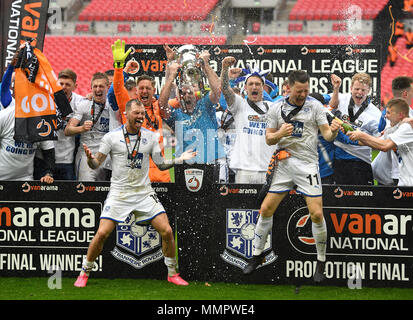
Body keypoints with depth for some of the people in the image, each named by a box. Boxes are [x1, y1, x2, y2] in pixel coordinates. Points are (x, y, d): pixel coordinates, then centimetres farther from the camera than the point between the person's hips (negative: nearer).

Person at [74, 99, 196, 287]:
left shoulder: (150, 136, 5)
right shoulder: (111, 137, -3)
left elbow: (161, 164, 10)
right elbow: (96, 164, -1)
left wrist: (178, 160, -6)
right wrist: (90, 158, -22)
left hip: (144, 192, 2)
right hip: (119, 192, -2)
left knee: (167, 231, -7)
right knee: (102, 233, -13)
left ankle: (172, 273, 11)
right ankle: (84, 273, 6)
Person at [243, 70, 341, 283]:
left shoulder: (315, 106, -2)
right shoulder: (277, 108, 4)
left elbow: (327, 135, -5)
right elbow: (269, 139, 8)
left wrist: (333, 131, -28)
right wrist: (280, 133, -14)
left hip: (307, 164, -2)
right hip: (283, 163, 2)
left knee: (316, 214, -9)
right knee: (266, 209, 1)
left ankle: (321, 261, 7)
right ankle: (257, 254, 18)